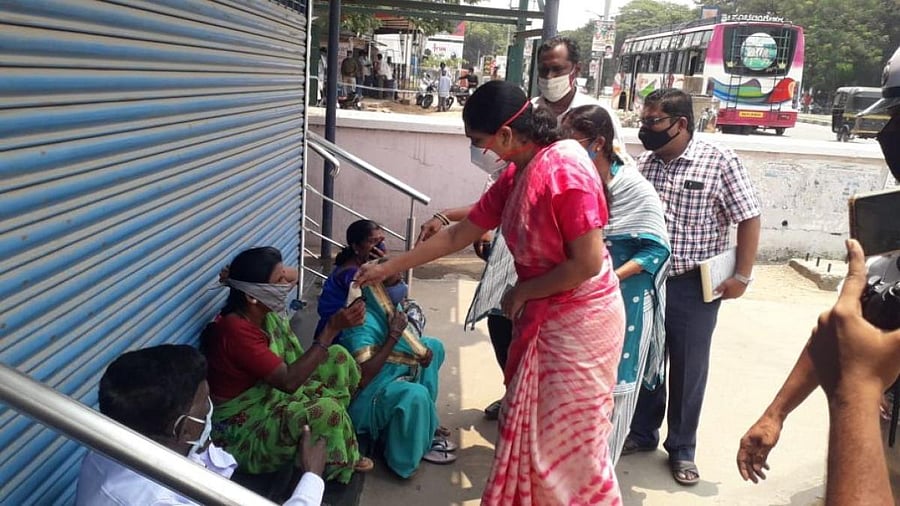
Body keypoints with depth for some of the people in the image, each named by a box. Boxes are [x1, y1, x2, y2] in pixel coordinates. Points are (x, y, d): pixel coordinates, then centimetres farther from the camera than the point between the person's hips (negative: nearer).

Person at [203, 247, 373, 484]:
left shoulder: (262, 309, -6)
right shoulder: (236, 330, -31)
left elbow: (293, 274, 13)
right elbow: (289, 381, -35)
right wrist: (332, 328, -36)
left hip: (271, 394, 9)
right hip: (245, 427, -9)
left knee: (338, 357, 1)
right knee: (326, 411, -30)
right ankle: (341, 463, -1)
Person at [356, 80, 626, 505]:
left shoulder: (565, 172, -23)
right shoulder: (516, 175, 5)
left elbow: (588, 264, -25)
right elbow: (459, 236, 11)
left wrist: (522, 291, -11)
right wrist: (387, 268, 14)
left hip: (579, 321, -9)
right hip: (542, 318, 9)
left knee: (568, 437, 4)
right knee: (529, 427, 19)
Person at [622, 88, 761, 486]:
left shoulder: (719, 161, -11)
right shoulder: (643, 162, 3)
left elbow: (749, 218, -8)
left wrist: (742, 275, -10)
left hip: (694, 286, -4)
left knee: (688, 369, 10)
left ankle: (682, 448, 28)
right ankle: (641, 433, 35)